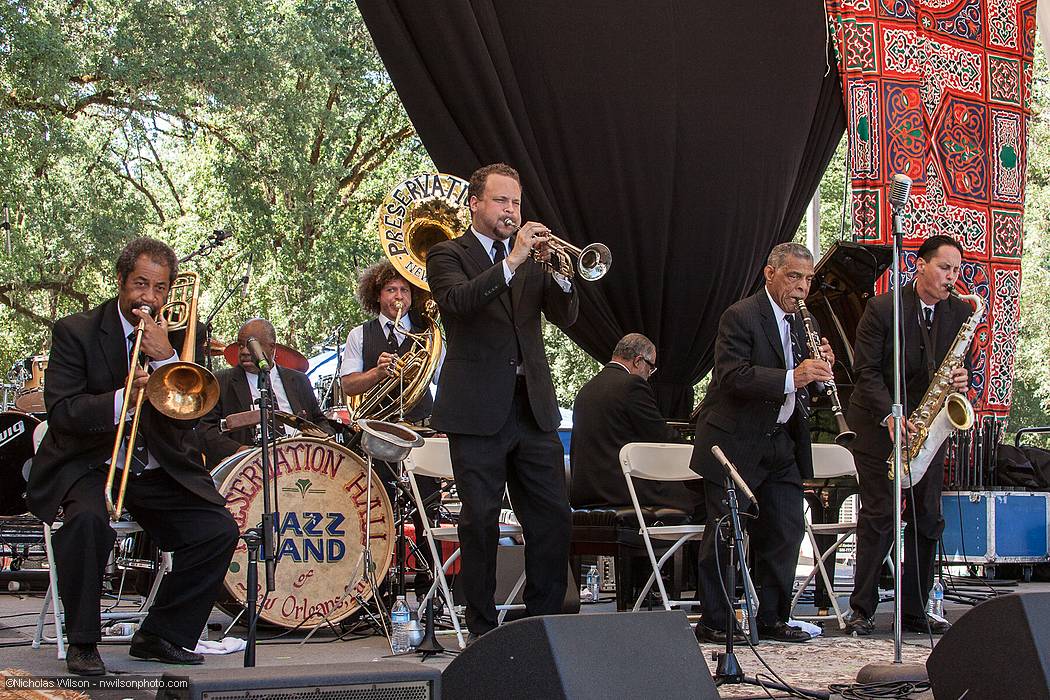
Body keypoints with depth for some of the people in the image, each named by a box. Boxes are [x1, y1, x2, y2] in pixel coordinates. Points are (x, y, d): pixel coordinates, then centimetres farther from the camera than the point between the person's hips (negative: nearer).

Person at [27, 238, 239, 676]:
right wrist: (123, 399, -28)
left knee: (219, 531, -16)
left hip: (162, 472, 4)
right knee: (87, 519, -35)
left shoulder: (181, 336, 6)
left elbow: (193, 412, -4)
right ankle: (82, 642, -16)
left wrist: (166, 357, -18)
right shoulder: (75, 332, -3)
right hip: (89, 466, -4)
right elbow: (61, 410, -13)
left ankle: (158, 636, 1)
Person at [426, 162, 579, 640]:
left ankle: (545, 618, 14)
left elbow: (565, 317, 6)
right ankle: (482, 628, 8)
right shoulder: (448, 255, 2)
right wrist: (511, 263, -26)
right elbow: (456, 301, -19)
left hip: (534, 407, 5)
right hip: (477, 411, -5)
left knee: (553, 520, 3)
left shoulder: (532, 255, 16)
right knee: (480, 521, -1)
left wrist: (558, 272, -12)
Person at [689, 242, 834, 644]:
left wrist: (820, 367, -7)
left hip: (780, 444, 8)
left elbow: (804, 386, 16)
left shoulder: (801, 322, 13)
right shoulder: (740, 317, -12)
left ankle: (771, 619, 18)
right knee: (726, 534, -4)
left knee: (786, 531, 8)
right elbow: (733, 376, -25)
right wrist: (791, 378, -35)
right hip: (735, 443, -8)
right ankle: (713, 623, 3)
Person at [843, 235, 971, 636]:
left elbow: (963, 363, 11)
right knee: (878, 516, -7)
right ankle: (862, 610, 0)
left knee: (927, 520, 4)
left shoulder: (960, 313, 4)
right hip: (878, 426, -5)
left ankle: (914, 611, 12)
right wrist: (890, 416, -22)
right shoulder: (882, 309, -9)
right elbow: (865, 370, -11)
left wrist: (962, 379, -14)